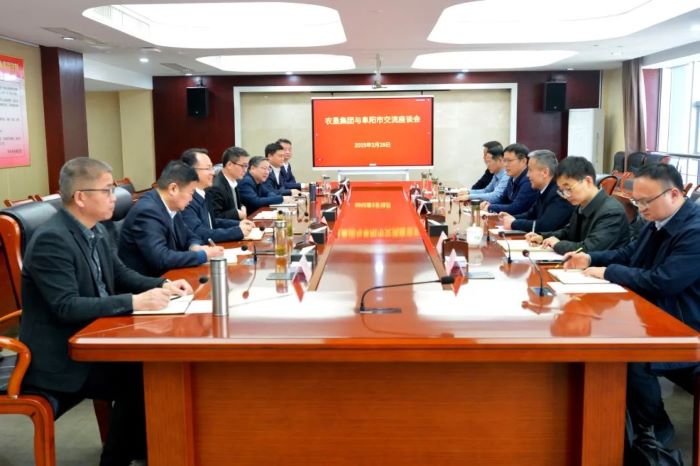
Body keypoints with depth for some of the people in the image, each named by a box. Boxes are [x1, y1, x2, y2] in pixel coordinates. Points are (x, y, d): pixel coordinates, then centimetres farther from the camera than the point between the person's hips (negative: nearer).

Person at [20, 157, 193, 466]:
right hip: (59, 357, -8)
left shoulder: (96, 231, 4)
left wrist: (163, 286, -3)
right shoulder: (51, 239, -22)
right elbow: (66, 307, -29)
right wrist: (135, 302, -32)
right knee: (137, 379, -20)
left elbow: (121, 275, 15)